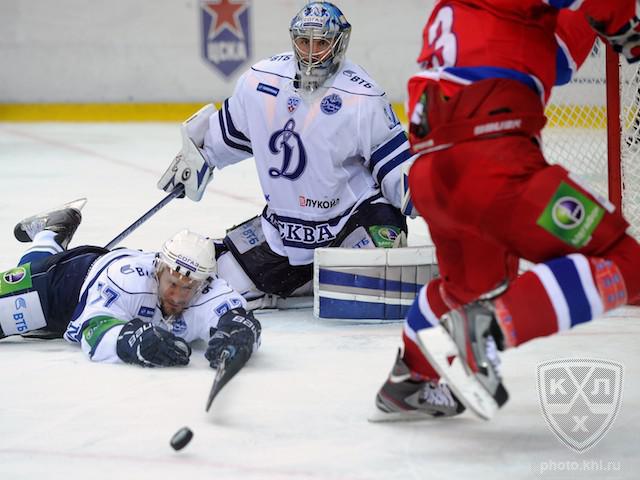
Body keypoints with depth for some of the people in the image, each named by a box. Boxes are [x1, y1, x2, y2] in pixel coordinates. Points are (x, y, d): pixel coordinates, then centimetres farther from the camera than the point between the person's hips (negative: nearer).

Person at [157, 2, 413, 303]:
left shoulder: (362, 98, -17)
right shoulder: (261, 80, -4)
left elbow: (394, 159, -12)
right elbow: (231, 130, 15)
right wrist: (196, 158, 21)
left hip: (355, 209, -5)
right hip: (283, 221, 5)